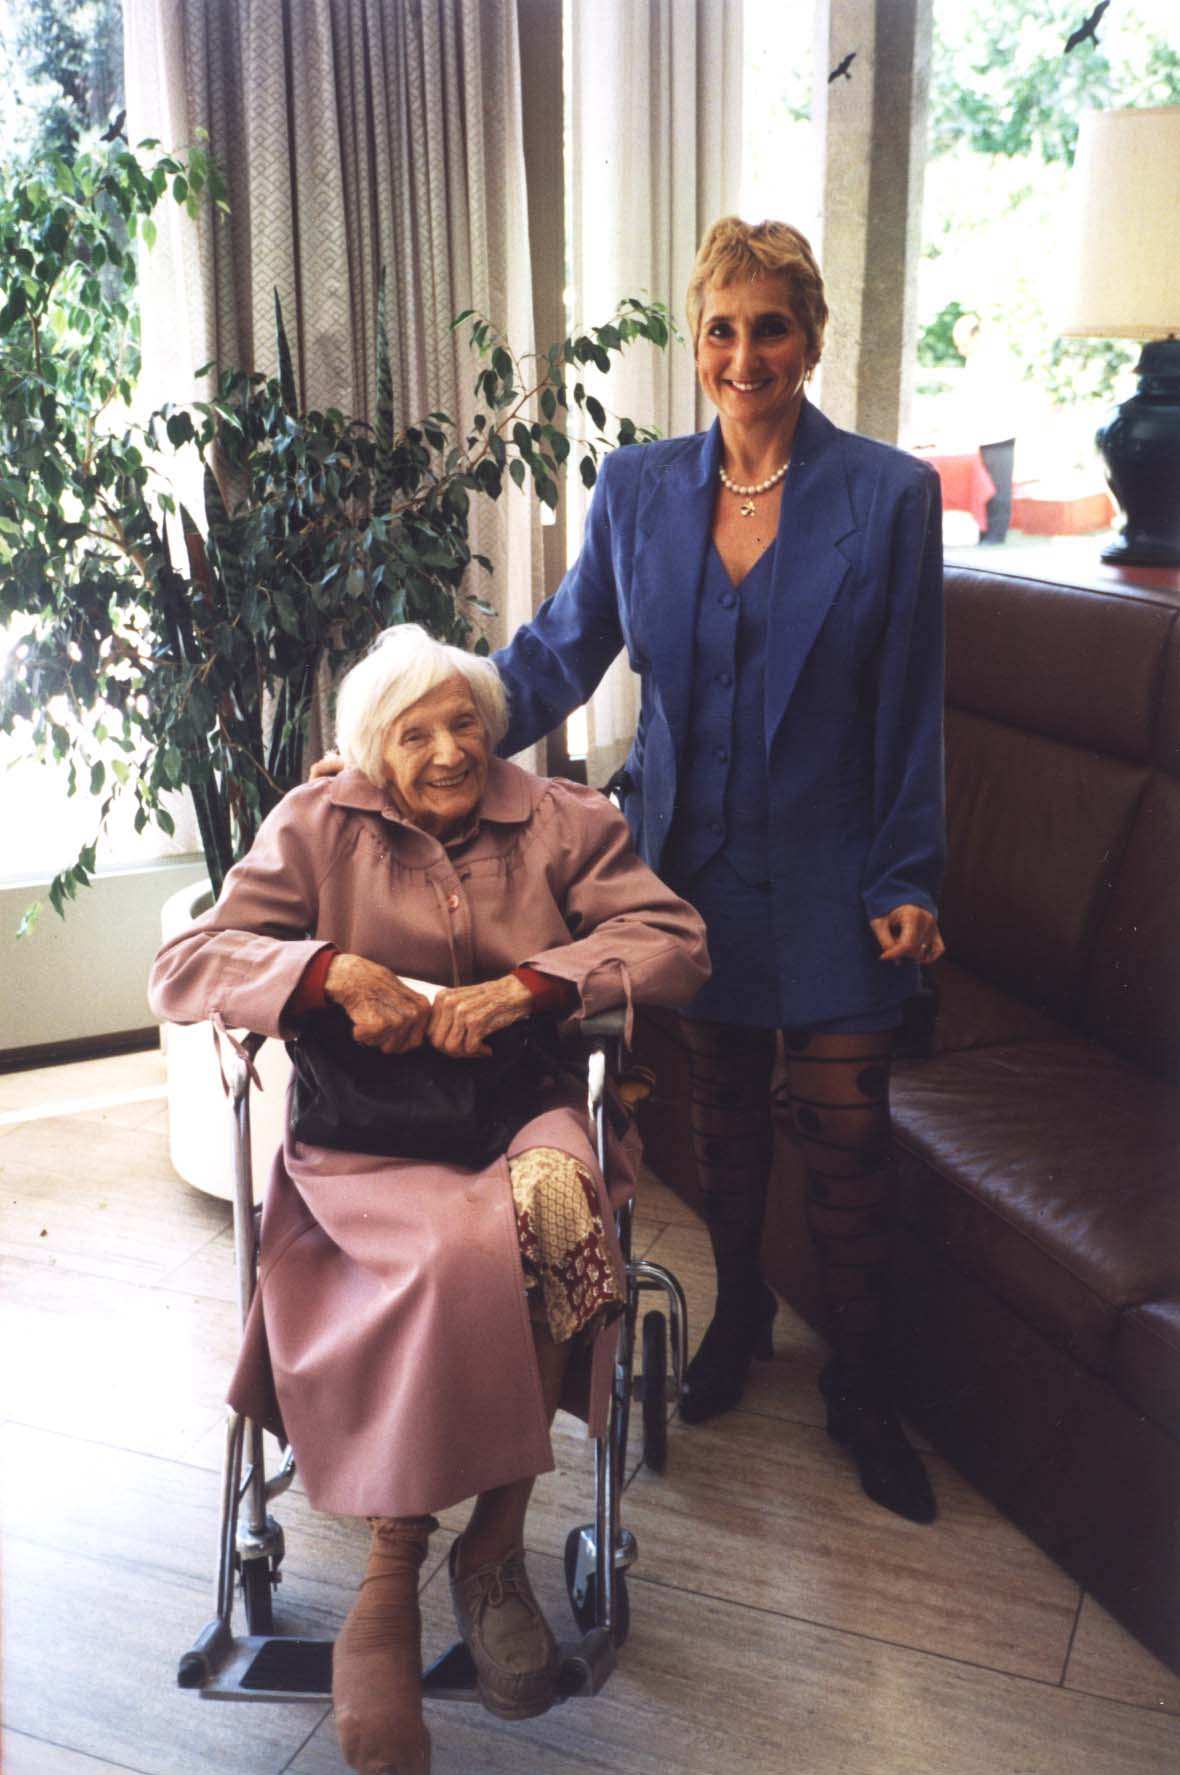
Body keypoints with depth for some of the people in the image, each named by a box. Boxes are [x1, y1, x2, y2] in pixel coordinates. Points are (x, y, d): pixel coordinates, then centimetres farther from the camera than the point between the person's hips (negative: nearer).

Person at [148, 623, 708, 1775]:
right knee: (455, 1248, -34)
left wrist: (529, 983, -14)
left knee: (554, 1199, -34)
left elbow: (675, 943, 0)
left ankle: (493, 1543, -17)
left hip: (524, 1106, 2)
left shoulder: (565, 821, 11)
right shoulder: (317, 828, 8)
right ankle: (392, 1580, -18)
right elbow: (182, 968, 0)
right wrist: (338, 970, -17)